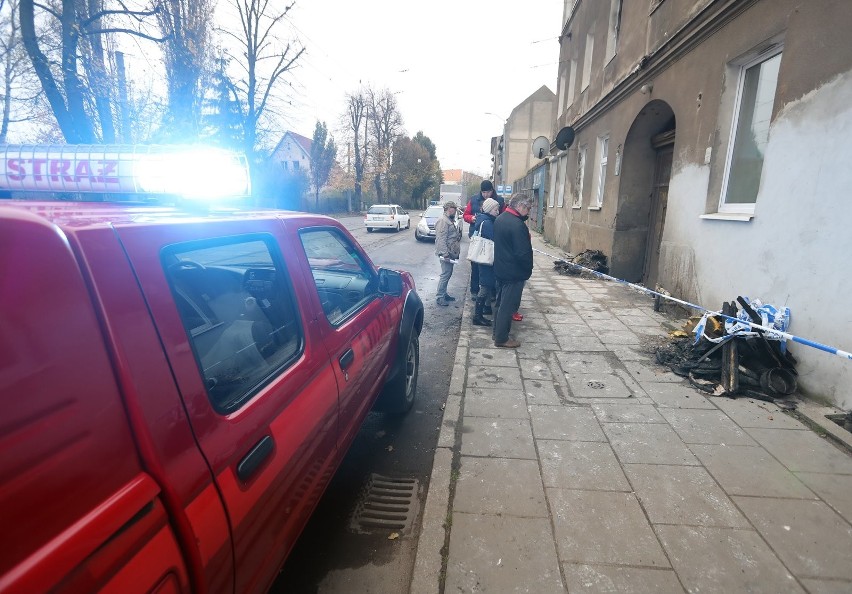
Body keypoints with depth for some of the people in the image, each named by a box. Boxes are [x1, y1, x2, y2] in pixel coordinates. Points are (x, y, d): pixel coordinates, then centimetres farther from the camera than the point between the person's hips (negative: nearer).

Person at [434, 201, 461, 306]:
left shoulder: (450, 220, 18)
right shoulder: (443, 221, -15)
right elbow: (441, 239, -22)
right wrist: (445, 254, -26)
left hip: (451, 253, 10)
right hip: (446, 253, -10)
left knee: (448, 274, 15)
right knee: (445, 274, -8)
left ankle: (444, 294, 26)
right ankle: (439, 297, -1)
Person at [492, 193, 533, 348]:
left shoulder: (500, 219, 5)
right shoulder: (518, 225, -24)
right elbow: (523, 253, -24)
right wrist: (528, 269, -9)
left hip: (500, 269, 9)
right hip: (514, 272, -9)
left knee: (501, 302, 20)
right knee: (508, 305, 2)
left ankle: (496, 331, 32)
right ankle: (501, 339, 13)